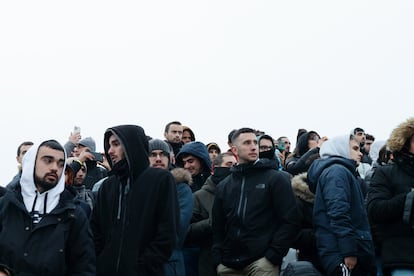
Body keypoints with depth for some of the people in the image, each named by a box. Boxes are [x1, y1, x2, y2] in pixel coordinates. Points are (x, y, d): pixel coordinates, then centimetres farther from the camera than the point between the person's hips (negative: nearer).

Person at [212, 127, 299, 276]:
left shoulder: (276, 178, 1)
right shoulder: (224, 186, 14)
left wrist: (273, 255, -12)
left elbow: (289, 221, -5)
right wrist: (218, 258, 3)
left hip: (262, 263, -4)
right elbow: (218, 227, 16)